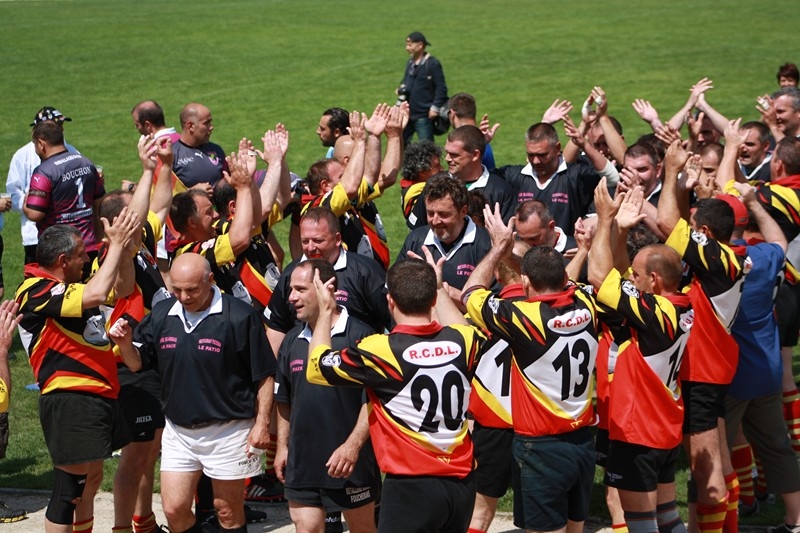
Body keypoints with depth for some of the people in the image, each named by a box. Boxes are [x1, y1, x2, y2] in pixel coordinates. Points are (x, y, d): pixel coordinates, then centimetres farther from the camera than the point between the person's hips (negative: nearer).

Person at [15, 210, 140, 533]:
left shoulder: (70, 287, 13)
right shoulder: (36, 292, -16)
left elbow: (122, 288, 22)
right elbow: (96, 294, -30)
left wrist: (124, 247, 4)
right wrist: (116, 244, -22)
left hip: (99, 396, 10)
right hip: (70, 400, -10)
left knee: (89, 481, 18)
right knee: (70, 487, -7)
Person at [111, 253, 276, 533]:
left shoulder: (239, 316, -14)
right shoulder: (162, 314, 3)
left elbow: (264, 376, -9)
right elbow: (138, 363, 12)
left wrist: (262, 425, -12)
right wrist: (125, 343, -9)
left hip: (227, 431, -5)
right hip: (178, 431, 5)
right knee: (174, 509, 4)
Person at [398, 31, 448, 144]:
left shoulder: (433, 64, -12)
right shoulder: (410, 62, 11)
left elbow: (441, 87, -11)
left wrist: (435, 107, -17)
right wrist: (401, 88, 3)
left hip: (424, 115, -8)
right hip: (407, 114, 8)